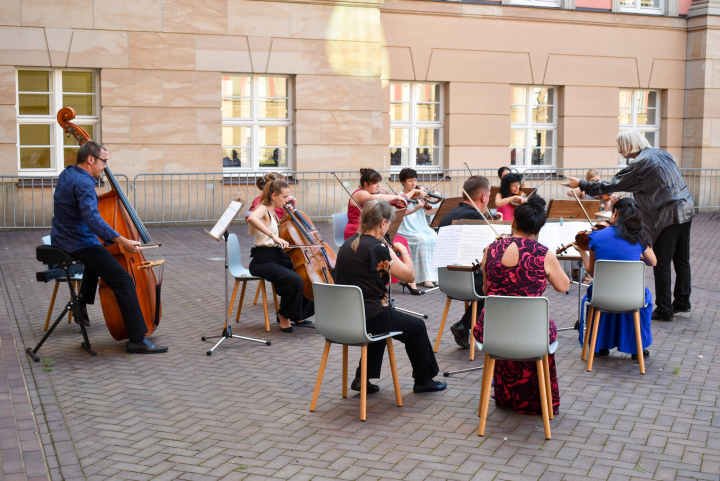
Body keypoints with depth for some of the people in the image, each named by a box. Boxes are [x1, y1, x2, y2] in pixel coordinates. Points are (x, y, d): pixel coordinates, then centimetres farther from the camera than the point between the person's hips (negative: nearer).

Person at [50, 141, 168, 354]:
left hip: (61, 241, 11)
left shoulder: (68, 173, 10)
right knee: (124, 281, -17)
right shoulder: (83, 184, -22)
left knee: (98, 256, 42)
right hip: (79, 245, -11)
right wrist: (121, 241, -37)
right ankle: (137, 340, -20)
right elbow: (93, 219, -35)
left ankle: (82, 304, 46)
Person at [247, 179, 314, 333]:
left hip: (277, 259, 10)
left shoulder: (273, 212, 15)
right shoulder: (263, 209, -12)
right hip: (262, 262, -10)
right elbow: (252, 218, -37)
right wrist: (273, 236, -42)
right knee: (294, 279, -30)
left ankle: (297, 315, 17)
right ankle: (284, 316, -8)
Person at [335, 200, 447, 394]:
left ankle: (362, 378, 29)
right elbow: (409, 275, -14)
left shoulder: (347, 245, 5)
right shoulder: (377, 248, -19)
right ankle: (424, 381, 32)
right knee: (417, 327, 15)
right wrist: (403, 250, 1)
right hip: (369, 318, -8)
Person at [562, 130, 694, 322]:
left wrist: (580, 184, -3)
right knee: (682, 261, 17)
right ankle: (682, 302, 28)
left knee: (662, 265, 0)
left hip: (667, 217, -9)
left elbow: (611, 186, -11)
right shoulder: (662, 154, 12)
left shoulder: (639, 164, -14)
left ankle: (664, 310, 5)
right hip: (685, 211, 9)